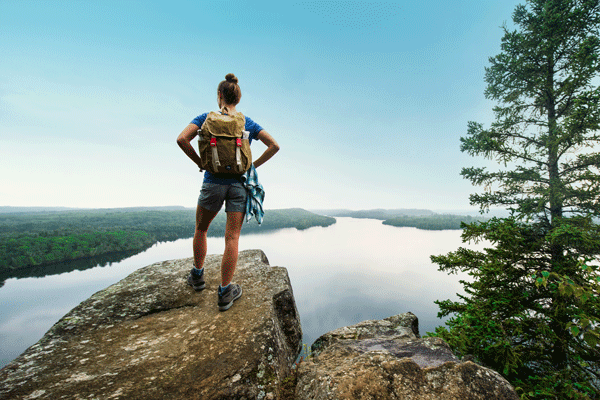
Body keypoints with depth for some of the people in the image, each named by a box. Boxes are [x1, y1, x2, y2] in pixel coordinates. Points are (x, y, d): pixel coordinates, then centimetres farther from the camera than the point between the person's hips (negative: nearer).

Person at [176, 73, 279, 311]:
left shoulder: (206, 118, 4)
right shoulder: (248, 123, 7)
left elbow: (182, 139, -10)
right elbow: (274, 146, -1)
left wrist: (200, 163, 2)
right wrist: (253, 166, 3)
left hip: (213, 182, 0)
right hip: (239, 184, 1)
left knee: (201, 229, 22)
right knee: (232, 237, 2)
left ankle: (197, 276, 36)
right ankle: (225, 292, 11)